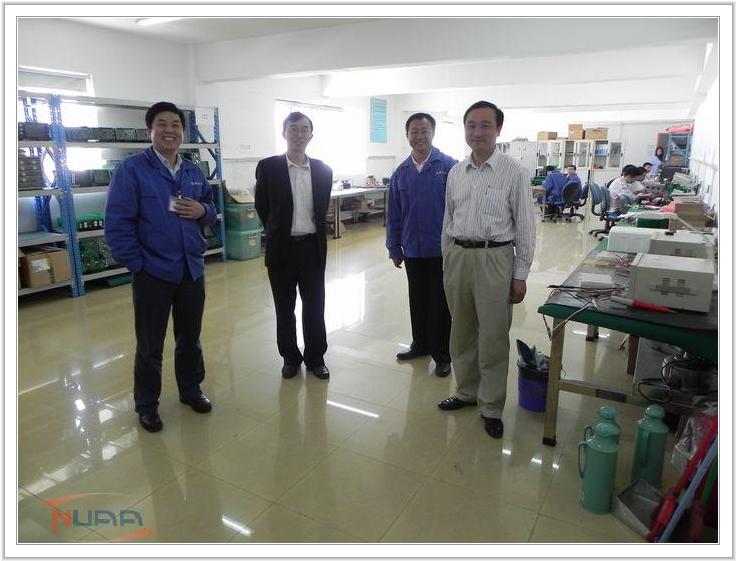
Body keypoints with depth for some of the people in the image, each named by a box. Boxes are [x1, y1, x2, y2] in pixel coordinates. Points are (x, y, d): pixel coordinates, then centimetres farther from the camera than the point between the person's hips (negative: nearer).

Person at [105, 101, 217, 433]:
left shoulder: (194, 172, 7)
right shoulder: (131, 169, -10)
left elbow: (210, 212, 15)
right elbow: (117, 224, -13)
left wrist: (203, 211, -8)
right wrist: (137, 265, -14)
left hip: (192, 270, 5)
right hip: (152, 273, -5)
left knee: (190, 337, 19)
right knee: (150, 346, 10)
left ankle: (190, 389, 38)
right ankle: (146, 404, 28)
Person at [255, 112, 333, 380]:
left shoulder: (323, 171, 3)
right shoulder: (268, 167, -4)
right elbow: (262, 207, 5)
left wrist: (316, 236, 12)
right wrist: (277, 232, 10)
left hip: (313, 247, 2)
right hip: (282, 248, -1)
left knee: (315, 306, 8)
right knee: (284, 308, 10)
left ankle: (315, 357, 23)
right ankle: (290, 357, 26)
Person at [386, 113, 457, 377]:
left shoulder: (449, 167, -7)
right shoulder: (401, 172, 5)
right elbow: (393, 214, 9)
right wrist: (394, 248, 9)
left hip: (442, 249, -4)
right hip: (413, 249, 4)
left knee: (440, 304, 6)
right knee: (418, 301, 16)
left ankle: (442, 354, 19)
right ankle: (420, 343, 34)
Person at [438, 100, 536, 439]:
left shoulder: (514, 173, -5)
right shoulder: (455, 173, 9)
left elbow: (525, 226, -5)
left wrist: (520, 275, -7)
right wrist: (447, 260, 13)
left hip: (494, 258, -4)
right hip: (457, 256, 5)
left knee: (493, 338, 3)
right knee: (461, 333, 15)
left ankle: (491, 407, 19)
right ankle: (467, 392, 34)